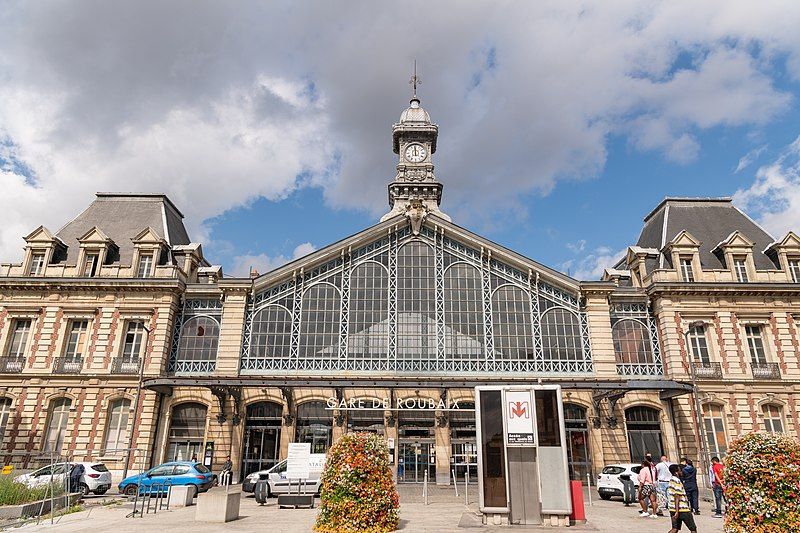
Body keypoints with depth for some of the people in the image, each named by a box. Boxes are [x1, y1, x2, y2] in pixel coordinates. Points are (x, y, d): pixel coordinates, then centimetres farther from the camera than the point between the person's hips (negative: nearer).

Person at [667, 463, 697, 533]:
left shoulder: (671, 481, 14)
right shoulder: (677, 482, -15)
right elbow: (677, 498, -21)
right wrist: (677, 512, -24)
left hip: (673, 509, 8)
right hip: (682, 509, -8)